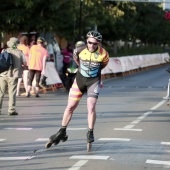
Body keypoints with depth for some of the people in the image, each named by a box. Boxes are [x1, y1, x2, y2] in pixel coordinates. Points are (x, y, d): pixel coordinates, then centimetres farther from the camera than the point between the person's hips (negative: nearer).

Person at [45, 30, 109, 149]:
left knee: (91, 107, -16)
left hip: (94, 81, -2)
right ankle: (62, 132, 15)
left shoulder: (103, 54, -18)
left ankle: (90, 133, 0)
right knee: (70, 106, 4)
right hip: (80, 80, 2)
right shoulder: (80, 50, -16)